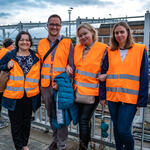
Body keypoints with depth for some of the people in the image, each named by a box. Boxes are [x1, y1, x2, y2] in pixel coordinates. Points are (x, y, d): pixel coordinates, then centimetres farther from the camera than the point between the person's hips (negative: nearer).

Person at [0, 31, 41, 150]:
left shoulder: (36, 57, 4)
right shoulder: (10, 56, -1)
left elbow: (39, 74, 13)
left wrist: (39, 90, 6)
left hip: (30, 96, 2)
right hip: (14, 96, -2)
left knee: (27, 121, 16)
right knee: (16, 123, 7)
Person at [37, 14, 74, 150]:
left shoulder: (68, 43, 0)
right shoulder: (41, 43, 11)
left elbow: (71, 65, -3)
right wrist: (39, 83, 5)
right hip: (46, 85, 4)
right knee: (51, 115, 16)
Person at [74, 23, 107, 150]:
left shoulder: (103, 49, -9)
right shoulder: (77, 48, 8)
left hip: (92, 92, -5)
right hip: (78, 90, 6)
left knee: (84, 120, -3)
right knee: (83, 119, 17)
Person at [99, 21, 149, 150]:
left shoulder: (140, 50, 0)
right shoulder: (110, 52, 8)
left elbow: (144, 77, -2)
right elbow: (104, 74, 7)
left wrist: (142, 100, -6)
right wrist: (102, 95, 1)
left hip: (130, 97, -3)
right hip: (112, 96, 4)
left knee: (123, 130, -6)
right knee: (116, 129, 14)